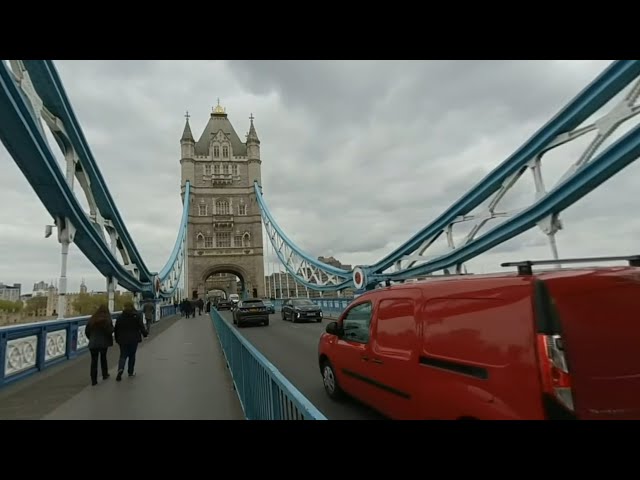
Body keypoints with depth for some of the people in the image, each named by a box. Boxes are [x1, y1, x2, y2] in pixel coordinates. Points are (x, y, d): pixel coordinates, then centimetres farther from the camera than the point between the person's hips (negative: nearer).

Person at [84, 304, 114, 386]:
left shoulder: (92, 319, 2)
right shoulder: (107, 319, -9)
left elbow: (86, 331, 4)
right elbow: (110, 330, -17)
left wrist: (91, 338, 17)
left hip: (93, 343, 1)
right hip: (103, 343, -1)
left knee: (94, 361, 5)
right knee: (103, 358, 20)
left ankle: (94, 380, 2)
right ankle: (105, 374, 31)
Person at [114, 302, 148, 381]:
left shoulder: (120, 317, 0)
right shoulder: (137, 316, -5)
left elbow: (116, 329, 3)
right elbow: (141, 327, -5)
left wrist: (117, 339, 13)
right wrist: (145, 333, 12)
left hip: (123, 340, 1)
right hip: (134, 339, -1)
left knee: (123, 356, 7)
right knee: (132, 355, 12)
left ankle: (120, 369, -18)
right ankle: (131, 372, 18)